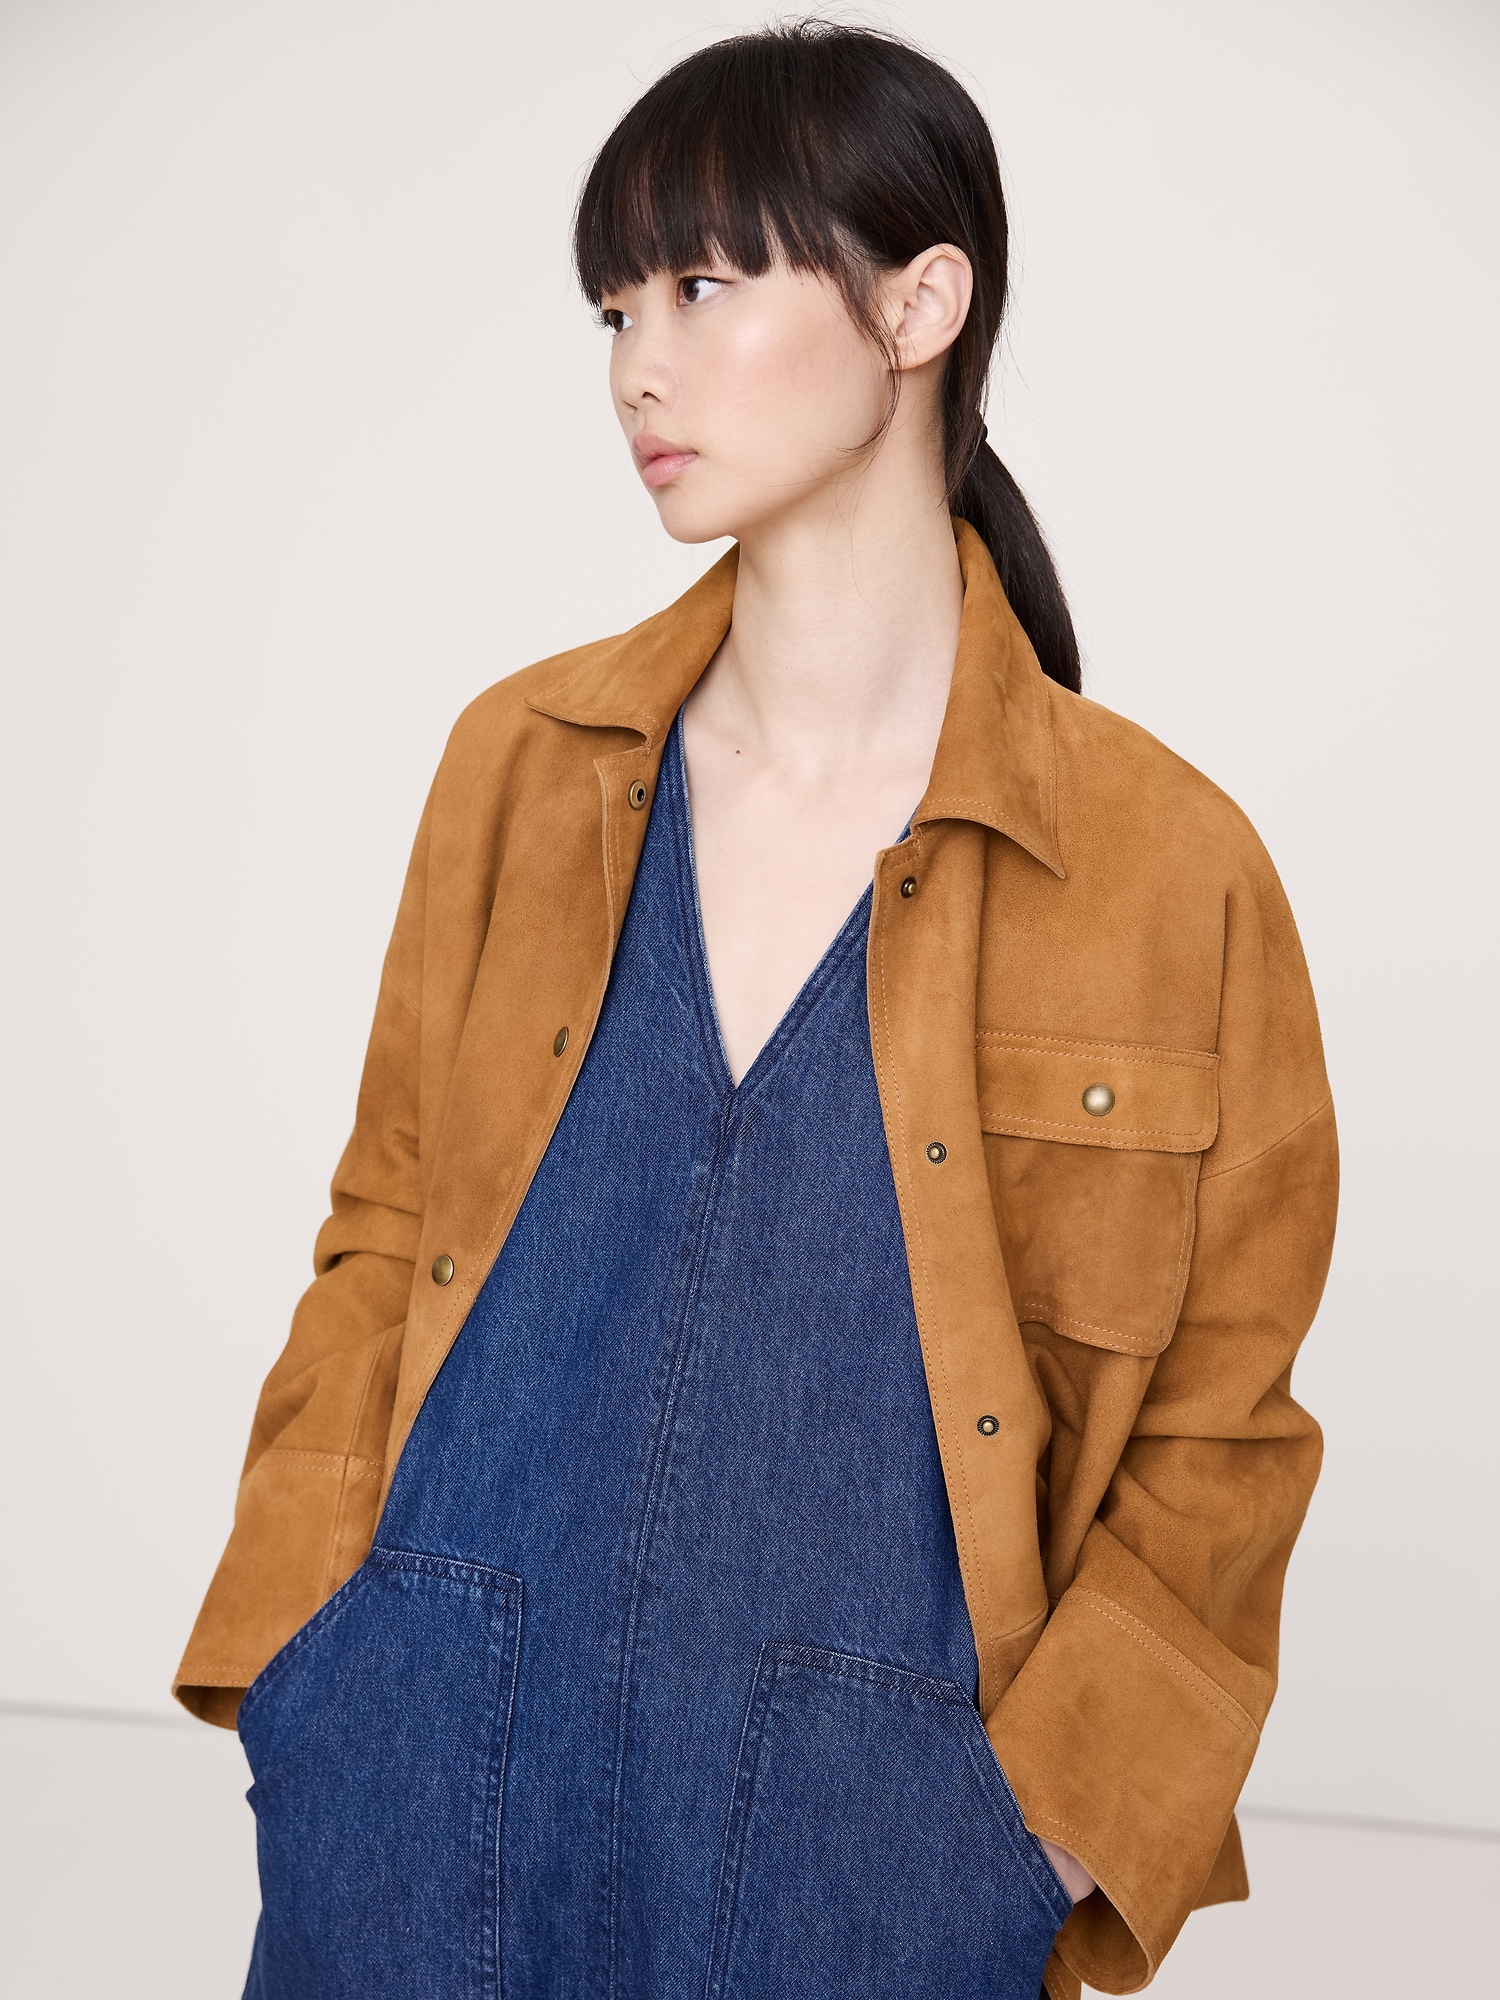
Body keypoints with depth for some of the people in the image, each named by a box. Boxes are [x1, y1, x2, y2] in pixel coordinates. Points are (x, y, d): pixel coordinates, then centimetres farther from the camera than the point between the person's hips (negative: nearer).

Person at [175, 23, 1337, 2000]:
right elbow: (386, 1236, 8)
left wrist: (1051, 1814, -9)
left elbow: (1216, 1439, -1)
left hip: (865, 1836, -2)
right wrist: (302, 1647, -1)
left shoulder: (1172, 868, -7)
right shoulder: (524, 765, 2)